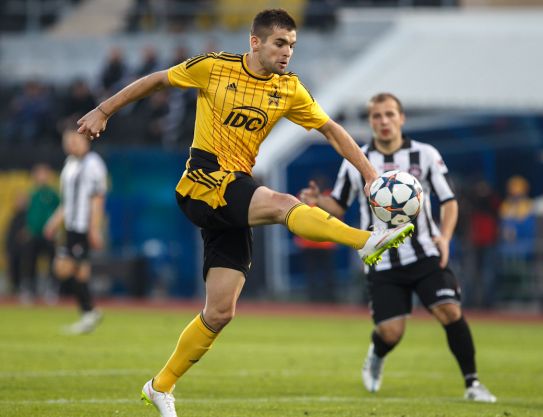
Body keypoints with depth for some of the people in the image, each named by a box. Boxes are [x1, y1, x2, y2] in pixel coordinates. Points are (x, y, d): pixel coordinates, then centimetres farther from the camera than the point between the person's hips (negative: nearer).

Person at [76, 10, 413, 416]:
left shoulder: (289, 89, 7)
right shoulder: (213, 66, -3)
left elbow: (331, 129, 11)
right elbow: (156, 80, 9)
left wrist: (370, 174, 2)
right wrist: (103, 111, 12)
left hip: (235, 193, 6)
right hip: (203, 180, -6)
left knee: (220, 311, 2)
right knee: (283, 204, -33)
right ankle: (367, 241, -49)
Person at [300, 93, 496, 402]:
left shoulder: (426, 155, 0)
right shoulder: (355, 162, 2)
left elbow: (449, 200, 3)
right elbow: (339, 206, 10)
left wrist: (444, 237, -14)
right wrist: (318, 201, -13)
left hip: (426, 255, 0)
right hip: (383, 264, 0)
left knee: (450, 312, -19)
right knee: (391, 332, -7)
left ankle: (472, 383, -5)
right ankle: (376, 356, 31)